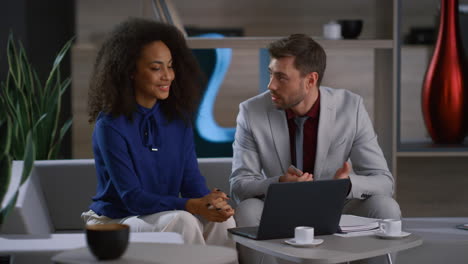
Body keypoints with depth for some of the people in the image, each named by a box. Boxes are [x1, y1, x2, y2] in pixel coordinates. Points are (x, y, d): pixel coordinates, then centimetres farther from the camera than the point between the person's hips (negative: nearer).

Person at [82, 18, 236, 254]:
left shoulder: (178, 119, 4)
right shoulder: (110, 126, -14)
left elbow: (192, 180, 0)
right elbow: (132, 197, -20)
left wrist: (211, 201, -25)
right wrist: (192, 206, -34)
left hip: (166, 216, 5)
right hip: (116, 223, -5)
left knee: (222, 219, -25)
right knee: (182, 221, -33)